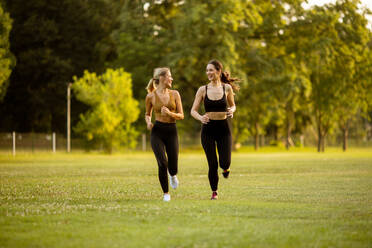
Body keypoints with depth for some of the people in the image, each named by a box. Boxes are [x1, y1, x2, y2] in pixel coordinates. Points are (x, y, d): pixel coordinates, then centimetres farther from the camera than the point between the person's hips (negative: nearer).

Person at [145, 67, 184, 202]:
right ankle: (166, 193, 5)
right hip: (157, 131, -2)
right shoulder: (151, 96, 1)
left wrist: (170, 113, -16)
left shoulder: (174, 94, 5)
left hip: (171, 131, 2)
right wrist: (148, 122, -6)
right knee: (162, 164, -15)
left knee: (173, 168, 0)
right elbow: (147, 114, 16)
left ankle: (173, 175, 39)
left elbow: (181, 115, 3)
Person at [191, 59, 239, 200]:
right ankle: (214, 192, 18)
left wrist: (231, 111, -10)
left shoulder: (227, 88, 0)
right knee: (212, 164, 0)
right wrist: (200, 118, -21)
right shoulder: (203, 90, -1)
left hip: (223, 128, 0)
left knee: (225, 162, -10)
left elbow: (232, 105, 13)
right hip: (208, 129, 0)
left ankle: (225, 167, 28)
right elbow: (193, 111, 0)